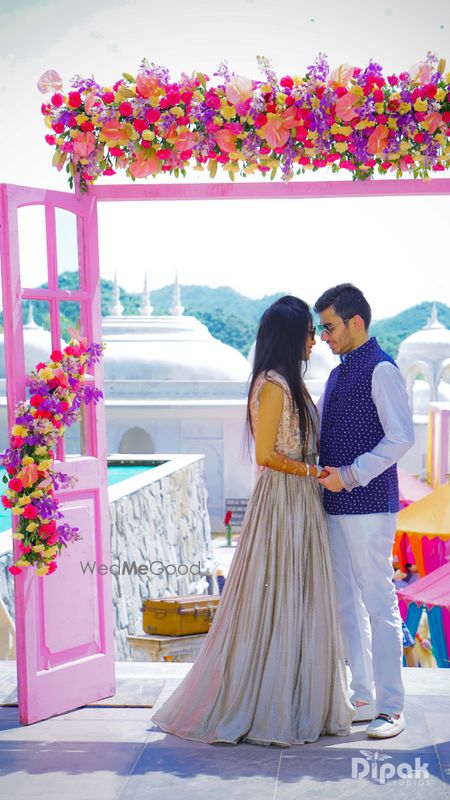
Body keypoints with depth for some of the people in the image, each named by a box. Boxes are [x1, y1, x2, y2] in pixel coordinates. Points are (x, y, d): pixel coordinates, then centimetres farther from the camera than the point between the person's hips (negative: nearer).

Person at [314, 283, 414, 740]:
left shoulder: (381, 370, -9)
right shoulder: (338, 375, 18)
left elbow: (401, 437, -17)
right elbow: (313, 432, 27)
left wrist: (351, 475, -18)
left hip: (368, 505, -9)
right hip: (336, 506, 9)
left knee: (378, 603, -4)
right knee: (347, 604, 12)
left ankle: (390, 708, 3)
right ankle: (363, 699, 21)